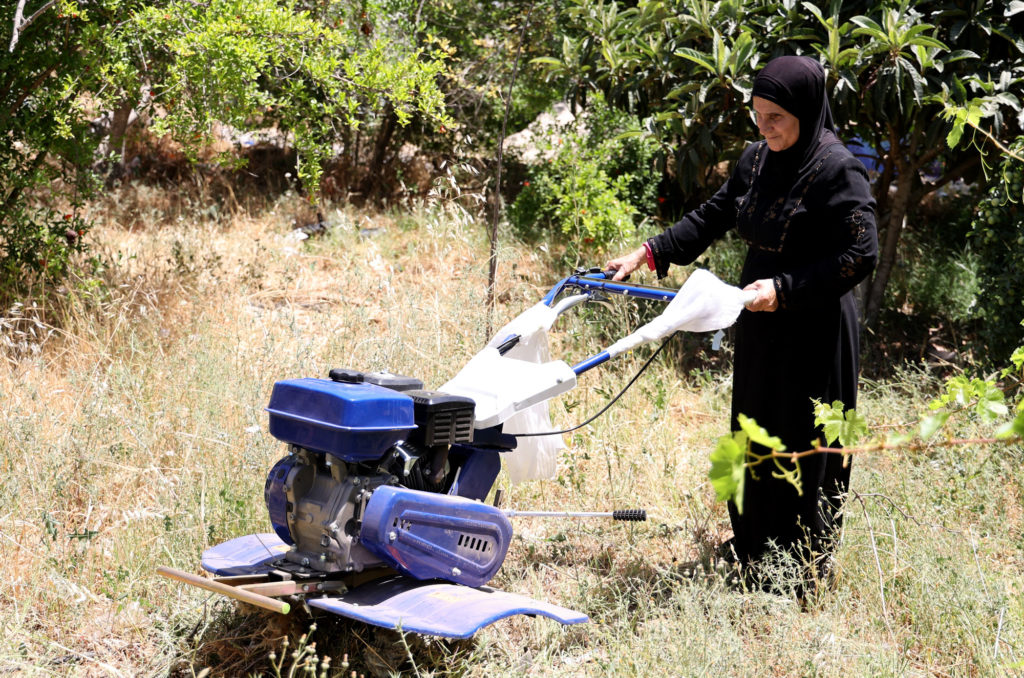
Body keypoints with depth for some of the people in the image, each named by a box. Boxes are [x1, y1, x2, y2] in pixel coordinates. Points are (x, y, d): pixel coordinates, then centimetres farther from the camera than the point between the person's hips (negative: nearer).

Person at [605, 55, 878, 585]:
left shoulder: (836, 169, -17)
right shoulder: (756, 159, 6)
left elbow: (860, 255, -19)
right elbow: (713, 217, 15)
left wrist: (784, 288, -25)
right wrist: (646, 254, 8)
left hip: (814, 333, -8)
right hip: (760, 327, 8)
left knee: (803, 445, 1)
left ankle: (805, 570, 15)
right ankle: (753, 550, 31)